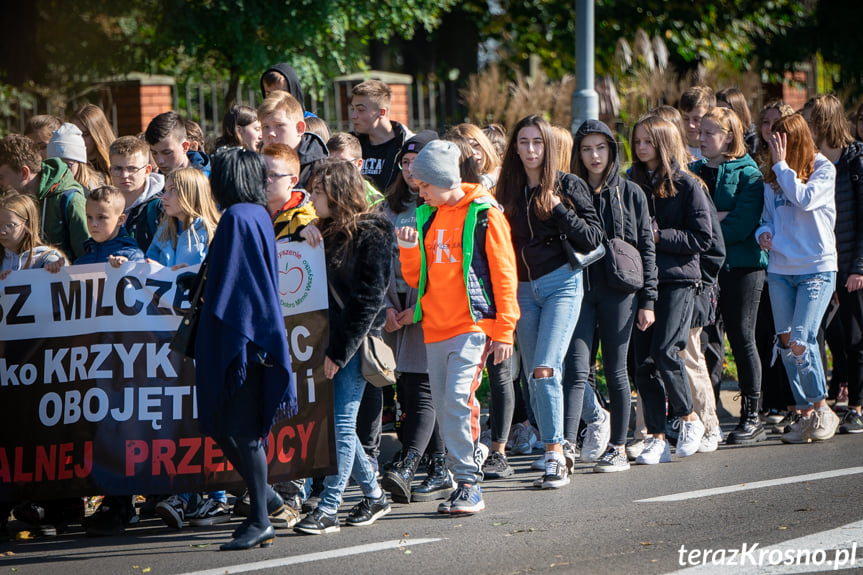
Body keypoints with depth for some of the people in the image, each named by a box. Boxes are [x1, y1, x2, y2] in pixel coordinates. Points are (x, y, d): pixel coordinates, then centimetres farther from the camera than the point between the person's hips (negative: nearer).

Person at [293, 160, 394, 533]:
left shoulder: (371, 235, -7)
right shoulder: (324, 231, 16)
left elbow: (369, 297, -12)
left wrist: (340, 351, -15)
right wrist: (303, 238, -4)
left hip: (357, 340, -8)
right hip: (329, 338, 8)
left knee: (342, 422, -9)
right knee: (337, 422, 9)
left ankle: (327, 510, -10)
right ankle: (374, 495, 22)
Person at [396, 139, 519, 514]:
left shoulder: (484, 214, -4)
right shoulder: (426, 216, 15)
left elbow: (504, 274, -5)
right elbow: (415, 278, 19)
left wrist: (504, 331, -8)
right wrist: (409, 248, -1)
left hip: (472, 325, -7)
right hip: (435, 328, 7)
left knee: (458, 399, -18)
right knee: (444, 409, 5)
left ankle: (469, 486, -14)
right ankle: (465, 479, 13)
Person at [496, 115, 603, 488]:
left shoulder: (568, 186, -1)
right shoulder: (507, 190, 11)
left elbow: (592, 238, -6)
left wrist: (559, 209, -13)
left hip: (561, 283, -5)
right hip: (522, 289, 5)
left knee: (545, 370, -17)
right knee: (533, 379, 5)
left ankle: (555, 455, -13)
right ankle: (560, 449, 17)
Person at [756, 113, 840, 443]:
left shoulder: (823, 170, -2)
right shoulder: (772, 178, 12)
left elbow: (805, 199, -19)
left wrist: (782, 164, -13)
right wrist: (763, 233, -2)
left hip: (817, 268, -5)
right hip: (780, 269, 5)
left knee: (801, 341, -15)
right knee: (785, 342, 2)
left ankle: (821, 408, 0)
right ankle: (805, 413, 12)